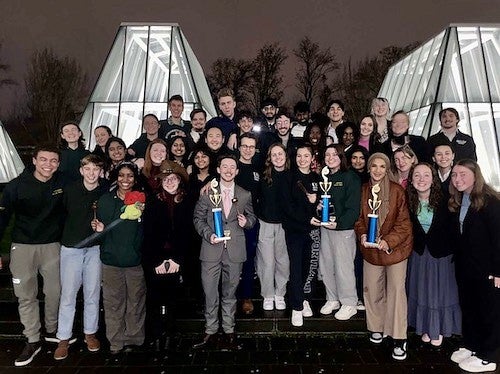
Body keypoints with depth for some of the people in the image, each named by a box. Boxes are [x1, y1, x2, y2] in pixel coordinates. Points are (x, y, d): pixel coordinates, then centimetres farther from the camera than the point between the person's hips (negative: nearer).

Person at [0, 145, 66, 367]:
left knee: (55, 291, 9)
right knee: (26, 295, 4)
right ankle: (32, 341, 19)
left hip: (52, 245, 2)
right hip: (23, 246, -1)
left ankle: (52, 331, 32)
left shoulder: (63, 183, -4)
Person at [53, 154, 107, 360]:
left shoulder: (105, 192, -2)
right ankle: (64, 338, 16)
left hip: (95, 248, 1)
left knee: (92, 294, 9)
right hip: (71, 248, -1)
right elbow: (60, 213, 2)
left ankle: (90, 333, 25)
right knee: (68, 295, 2)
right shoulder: (70, 190, -3)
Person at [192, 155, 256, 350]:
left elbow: (252, 217, 14)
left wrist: (246, 222, -9)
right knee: (210, 293, 5)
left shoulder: (245, 195, 7)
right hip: (212, 249, -1)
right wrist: (208, 234, -12)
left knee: (230, 293, 12)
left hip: (234, 251, 1)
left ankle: (229, 330, 27)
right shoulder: (207, 192, 2)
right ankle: (210, 332, 21)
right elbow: (198, 218, 4)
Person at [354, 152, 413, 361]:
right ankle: (377, 327, 32)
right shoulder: (363, 191, 2)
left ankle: (399, 340, 10)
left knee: (396, 291, -1)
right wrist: (362, 235, -9)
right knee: (372, 290, 11)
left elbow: (404, 223, -10)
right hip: (370, 249, 4)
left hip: (395, 248, -3)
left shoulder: (397, 191, -10)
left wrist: (388, 241, -21)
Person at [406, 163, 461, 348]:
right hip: (419, 254, 2)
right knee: (421, 291, 14)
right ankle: (426, 327, 34)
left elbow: (454, 228, -10)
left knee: (441, 290, 11)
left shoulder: (444, 200, -16)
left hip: (442, 254, -2)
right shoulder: (408, 202, -9)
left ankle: (439, 329, 32)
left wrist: (455, 252, -11)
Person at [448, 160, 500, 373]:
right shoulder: (458, 202, 7)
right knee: (468, 307, 17)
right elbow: (458, 234, 9)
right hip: (465, 267, 7)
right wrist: (457, 261, 4)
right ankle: (471, 345, 34)